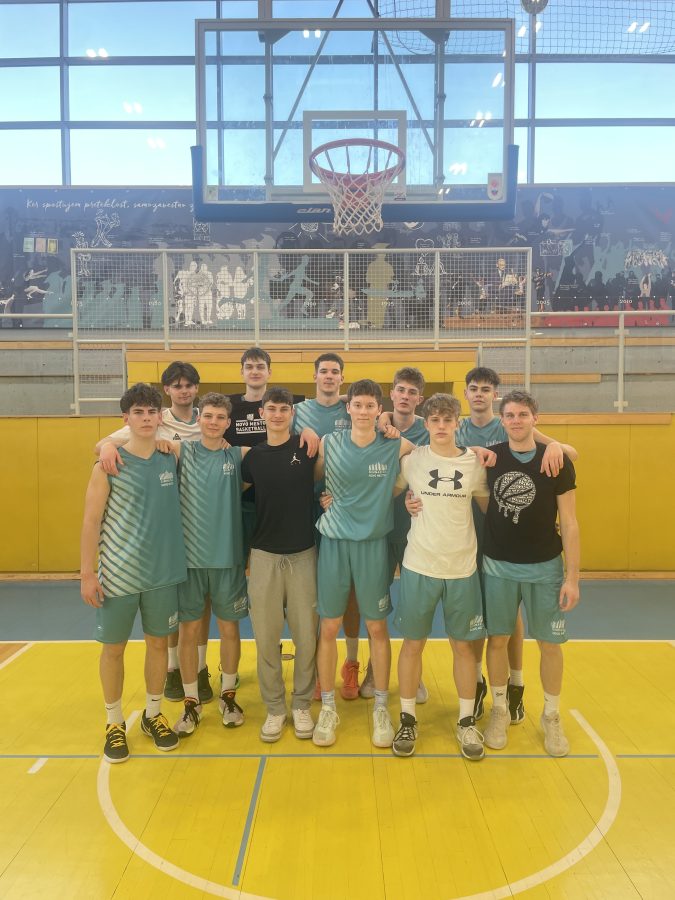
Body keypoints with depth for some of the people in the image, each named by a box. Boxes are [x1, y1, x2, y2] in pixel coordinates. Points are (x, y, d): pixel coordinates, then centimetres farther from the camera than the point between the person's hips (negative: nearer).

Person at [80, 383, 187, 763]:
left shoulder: (172, 457, -1)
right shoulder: (108, 464, -8)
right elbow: (91, 521, -7)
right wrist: (87, 574, -9)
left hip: (164, 572, 3)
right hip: (117, 574, -2)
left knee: (158, 643, 13)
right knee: (114, 648, 10)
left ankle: (154, 714, 33)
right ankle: (115, 723, 29)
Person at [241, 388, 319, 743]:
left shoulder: (308, 446, -3)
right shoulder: (254, 456, 4)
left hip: (303, 553, -1)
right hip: (264, 555, 2)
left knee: (306, 634, 5)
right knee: (266, 635, 6)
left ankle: (302, 705, 24)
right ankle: (274, 708, 23)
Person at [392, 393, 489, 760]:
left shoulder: (474, 462, 0)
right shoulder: (411, 459, -3)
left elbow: (487, 505, 11)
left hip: (462, 567, 1)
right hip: (418, 566, -1)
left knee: (463, 645, 10)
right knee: (413, 643, 8)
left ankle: (466, 722, 26)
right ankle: (407, 720, 24)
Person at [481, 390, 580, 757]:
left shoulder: (557, 462, -6)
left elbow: (569, 524, -4)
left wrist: (572, 577, -7)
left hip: (545, 568, -1)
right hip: (498, 566, 1)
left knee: (550, 643, 8)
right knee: (497, 639, 9)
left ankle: (551, 716, 29)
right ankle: (499, 710, 29)